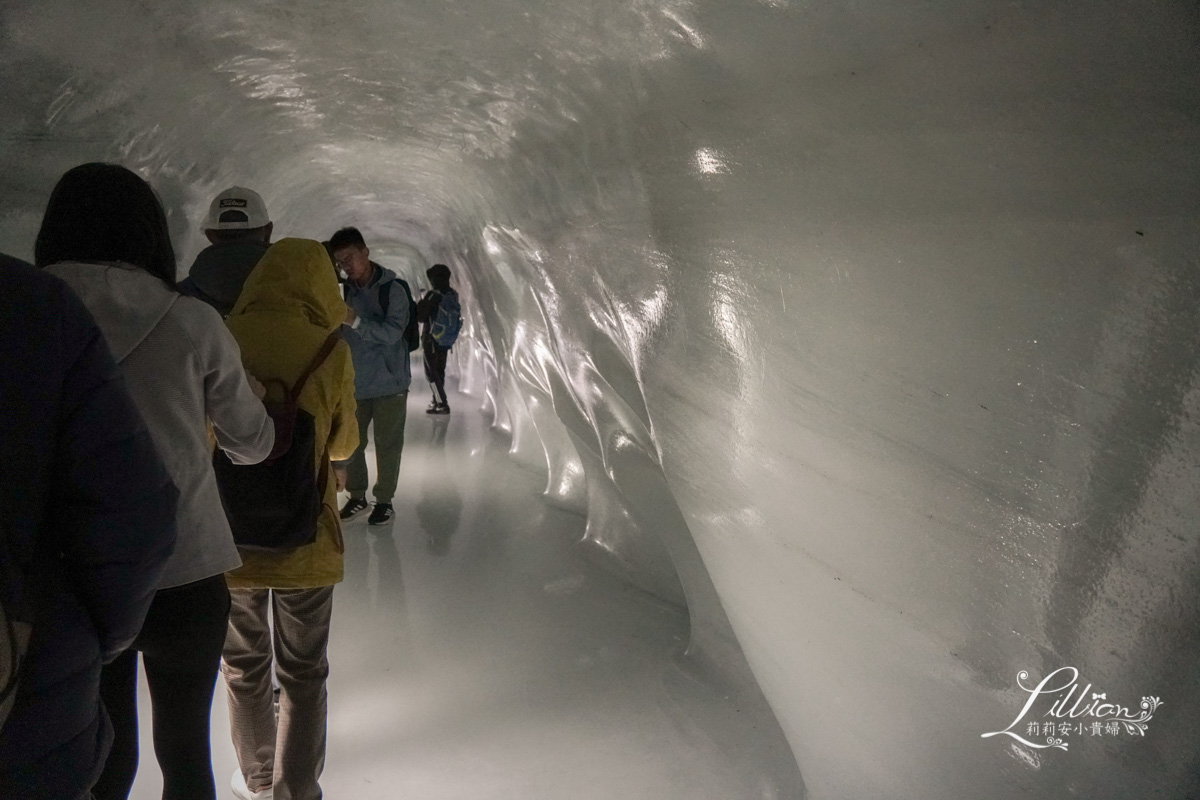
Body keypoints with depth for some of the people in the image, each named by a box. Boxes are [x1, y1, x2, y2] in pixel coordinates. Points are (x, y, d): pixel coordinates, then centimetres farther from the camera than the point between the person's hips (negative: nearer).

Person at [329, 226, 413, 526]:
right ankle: (356, 495, 29)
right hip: (354, 384, 4)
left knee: (387, 445, 5)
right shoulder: (344, 290, 1)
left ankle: (384, 500, 21)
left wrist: (354, 320, -34)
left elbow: (391, 333, -24)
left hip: (389, 384, -4)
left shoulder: (392, 289, -11)